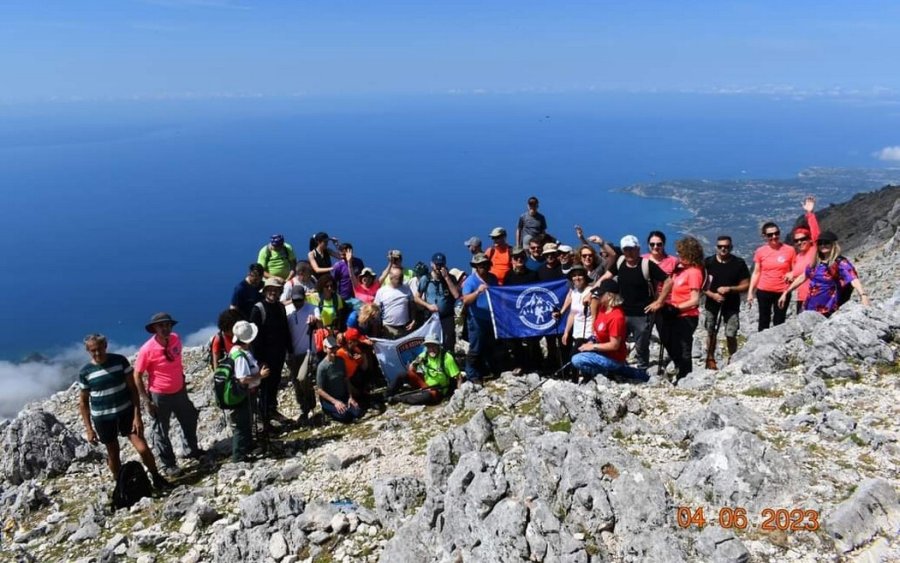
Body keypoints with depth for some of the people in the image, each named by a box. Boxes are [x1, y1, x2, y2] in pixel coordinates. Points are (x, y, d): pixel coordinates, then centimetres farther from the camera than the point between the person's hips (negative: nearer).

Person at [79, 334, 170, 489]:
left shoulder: (120, 361, -9)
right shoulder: (85, 372, -7)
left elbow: (133, 388, -6)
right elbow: (83, 402, 2)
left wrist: (137, 415, -10)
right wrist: (89, 428, -2)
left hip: (126, 412, 0)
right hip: (102, 418, 0)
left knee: (142, 448, -6)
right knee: (113, 454, 12)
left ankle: (157, 478, 15)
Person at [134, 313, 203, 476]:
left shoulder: (176, 339, -8)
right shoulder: (147, 349, -24)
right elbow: (137, 376, -15)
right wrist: (147, 401, -14)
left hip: (179, 391, 6)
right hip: (160, 396, -6)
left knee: (189, 420, 22)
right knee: (161, 431, 10)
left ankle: (192, 450, 45)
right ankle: (168, 464, 27)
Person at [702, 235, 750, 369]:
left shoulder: (739, 263, -3)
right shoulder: (708, 262, -2)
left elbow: (746, 285, -2)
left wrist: (729, 289, -17)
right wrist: (712, 295, -18)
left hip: (732, 306, -1)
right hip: (712, 304, 1)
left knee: (731, 335, -4)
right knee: (711, 333, 9)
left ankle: (732, 361, 13)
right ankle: (710, 360, 23)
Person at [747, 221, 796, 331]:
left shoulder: (789, 250, -5)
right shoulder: (760, 251, -1)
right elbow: (756, 273, 5)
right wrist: (751, 292, 3)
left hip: (782, 292, -1)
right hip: (763, 291, 1)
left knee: (779, 322, 5)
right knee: (764, 320, 10)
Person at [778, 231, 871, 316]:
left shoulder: (841, 263, -9)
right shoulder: (815, 262, 9)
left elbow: (853, 279, -24)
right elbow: (802, 277, 21)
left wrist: (863, 295, -41)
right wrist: (786, 292, 24)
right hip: (808, 307, 6)